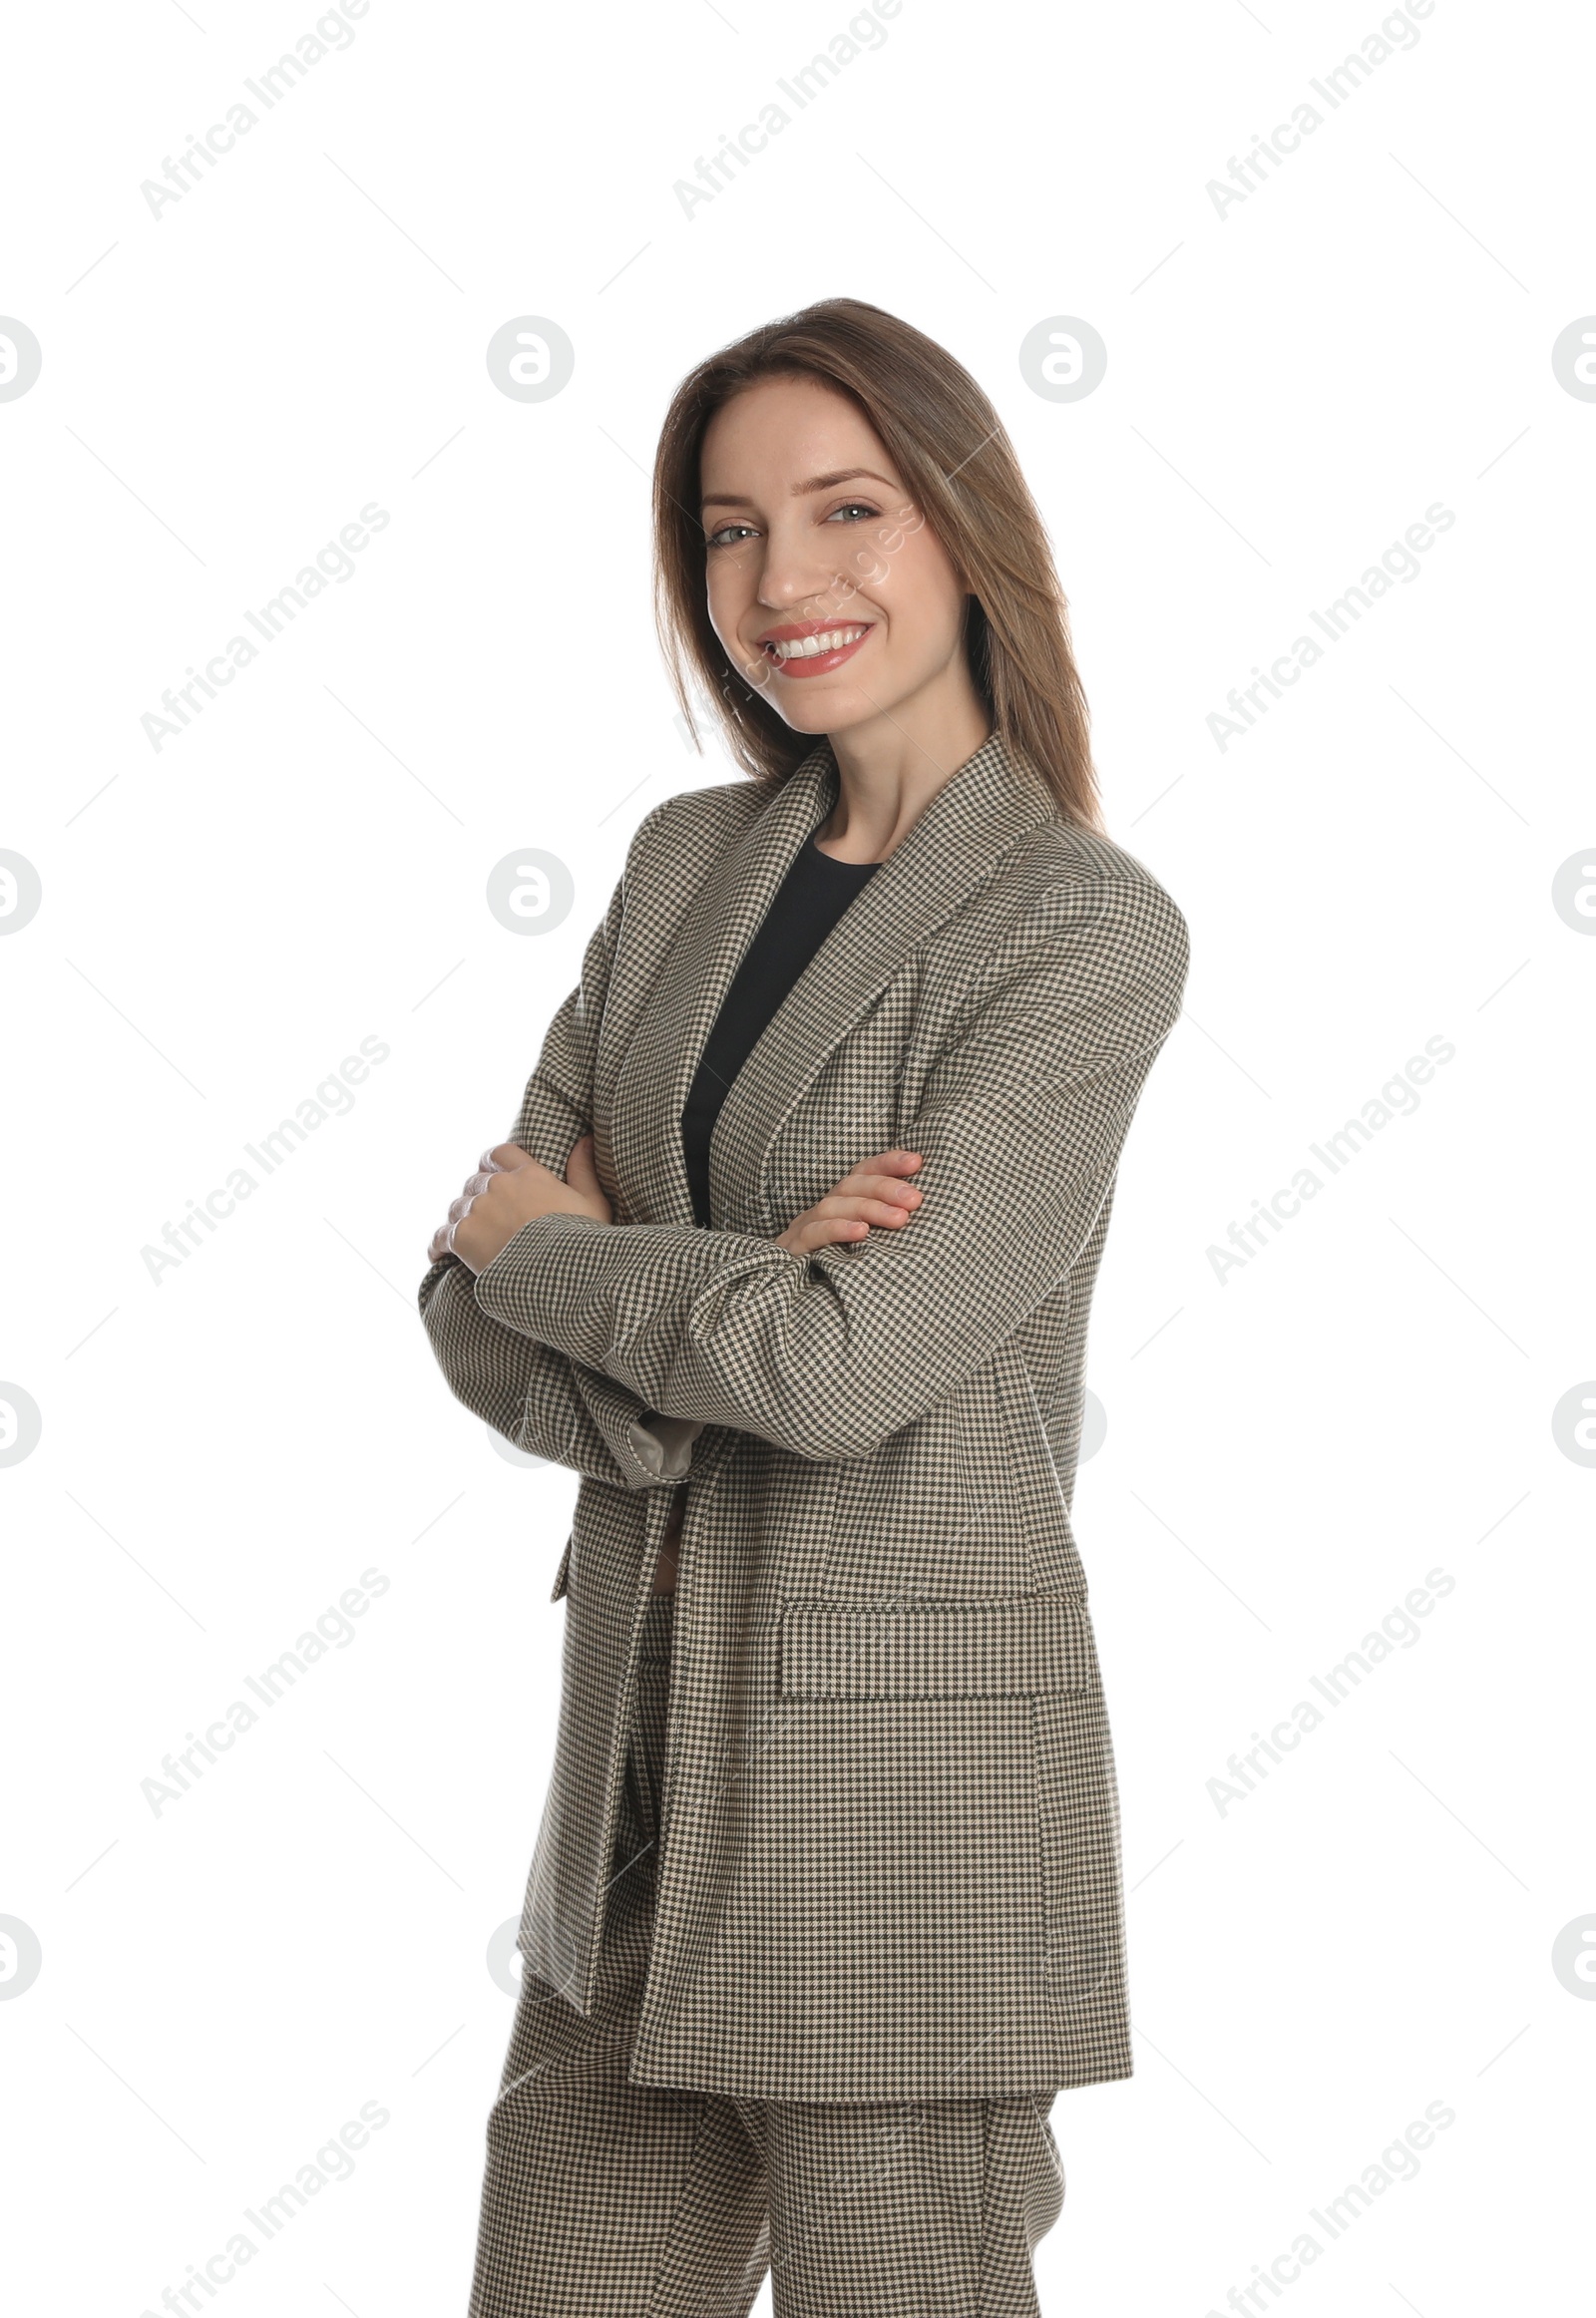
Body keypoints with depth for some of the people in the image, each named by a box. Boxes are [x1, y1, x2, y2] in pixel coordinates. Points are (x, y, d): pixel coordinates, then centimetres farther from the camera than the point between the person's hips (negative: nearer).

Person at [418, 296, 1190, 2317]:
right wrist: (726, 1305, -16)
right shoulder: (688, 862, 8)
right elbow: (482, 1326, 3)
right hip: (646, 1708, 6)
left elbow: (850, 1362, -20)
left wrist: (543, 1239, -5)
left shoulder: (1088, 931, -10)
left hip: (910, 1733, -6)